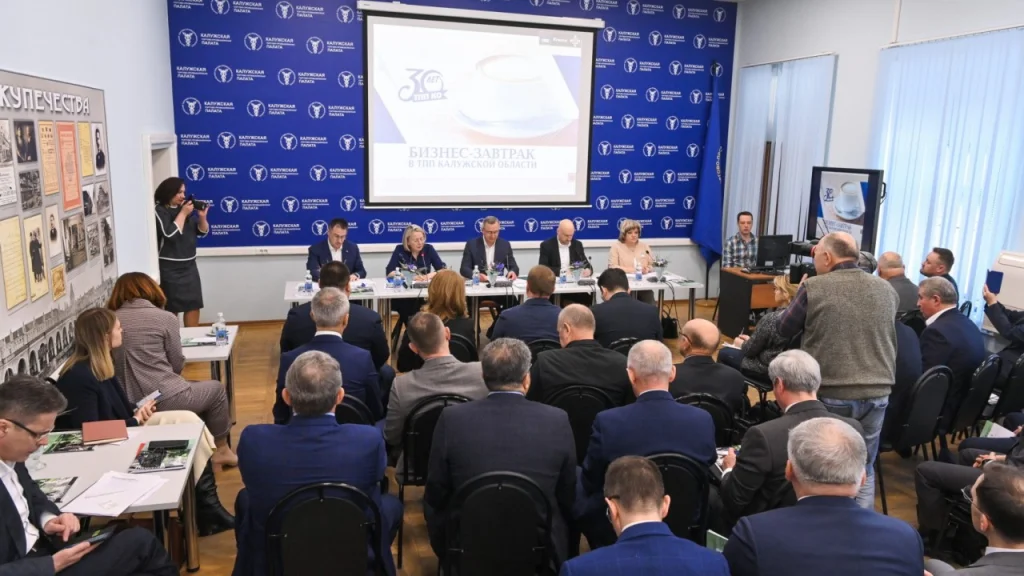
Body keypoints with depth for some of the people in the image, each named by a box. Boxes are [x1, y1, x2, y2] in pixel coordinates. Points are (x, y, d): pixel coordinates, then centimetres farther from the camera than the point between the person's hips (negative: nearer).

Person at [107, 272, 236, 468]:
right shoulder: (164, 318, -7)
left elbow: (123, 363, 11)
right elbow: (177, 365, -1)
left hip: (128, 404, 6)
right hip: (163, 399, -6)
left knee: (193, 387, 31)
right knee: (216, 389, 22)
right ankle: (221, 450, 33)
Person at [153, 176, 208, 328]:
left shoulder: (186, 208, 6)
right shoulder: (159, 211, -9)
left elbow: (202, 232, 9)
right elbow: (170, 234, -22)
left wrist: (202, 216, -9)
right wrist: (183, 213, -17)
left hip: (189, 265, 6)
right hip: (170, 268, -6)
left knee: (194, 304, 9)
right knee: (172, 308, 1)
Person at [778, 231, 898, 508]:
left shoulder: (813, 288, -9)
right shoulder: (887, 289, 4)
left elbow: (784, 330, 3)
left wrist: (801, 297, 17)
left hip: (830, 394, -3)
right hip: (877, 394, 4)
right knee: (864, 469, 16)